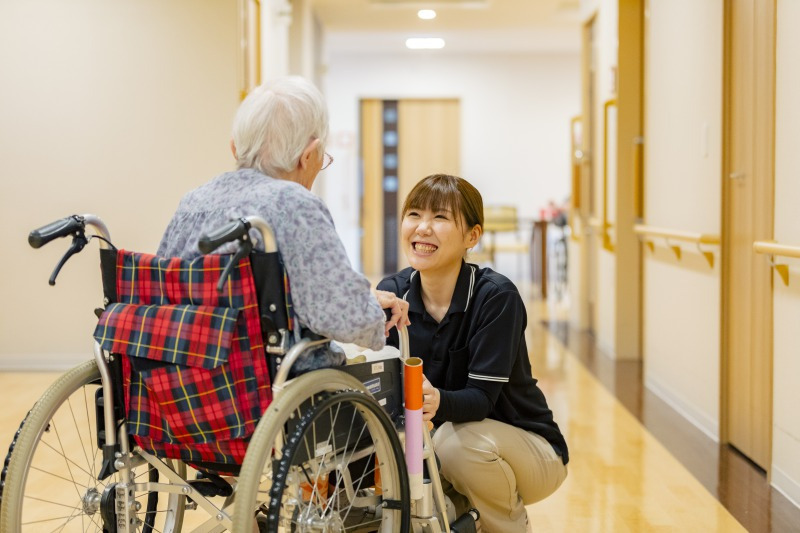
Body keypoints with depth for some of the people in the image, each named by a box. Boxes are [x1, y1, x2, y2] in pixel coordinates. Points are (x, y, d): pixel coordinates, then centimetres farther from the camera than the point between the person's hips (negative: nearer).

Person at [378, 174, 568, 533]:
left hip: (533, 451, -5)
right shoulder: (393, 293, -7)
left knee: (460, 440, -33)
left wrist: (438, 401, -48)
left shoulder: (496, 297, -22)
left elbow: (482, 398, -26)